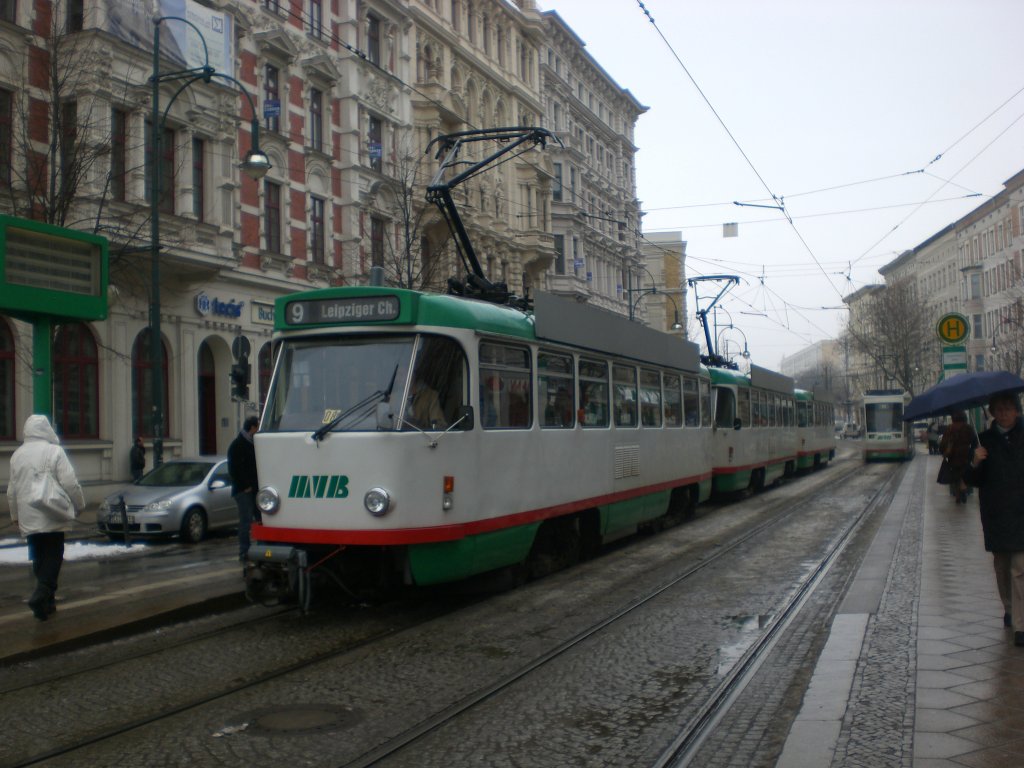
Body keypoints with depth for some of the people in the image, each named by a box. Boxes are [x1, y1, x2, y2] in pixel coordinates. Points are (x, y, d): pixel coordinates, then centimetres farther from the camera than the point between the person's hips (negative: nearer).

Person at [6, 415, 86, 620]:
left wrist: (15, 514, 23)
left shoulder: (17, 454, 6)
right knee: (53, 556, 2)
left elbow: (12, 489, 12)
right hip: (52, 516, -5)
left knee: (38, 557, 15)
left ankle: (47, 600, 19)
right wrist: (79, 505, -1)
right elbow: (69, 483, -15)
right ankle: (41, 594, -16)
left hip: (28, 517, 5)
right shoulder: (54, 451, -11)